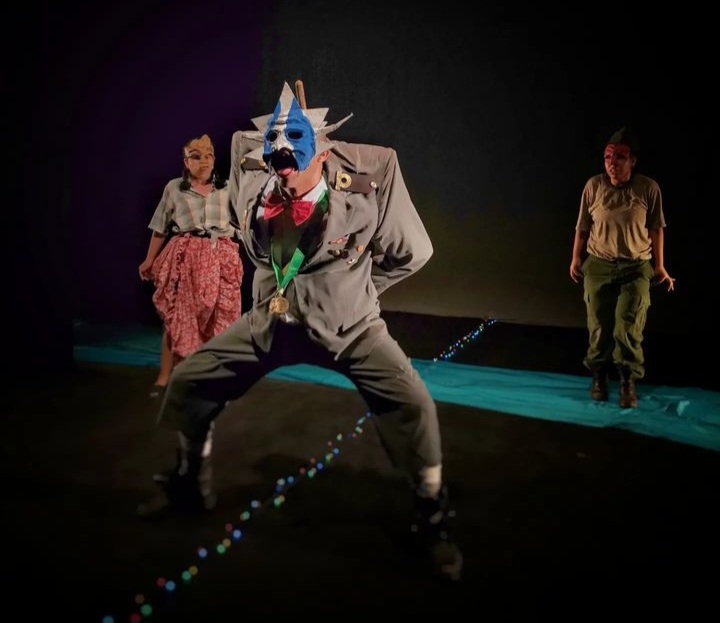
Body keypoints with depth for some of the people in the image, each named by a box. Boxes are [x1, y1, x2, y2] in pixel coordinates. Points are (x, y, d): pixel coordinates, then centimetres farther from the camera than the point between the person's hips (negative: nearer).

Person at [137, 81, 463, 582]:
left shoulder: (367, 183, -25)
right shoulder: (253, 182, -15)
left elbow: (413, 252, -10)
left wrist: (349, 290, 2)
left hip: (349, 325, -4)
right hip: (271, 321, 4)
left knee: (413, 406, -24)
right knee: (187, 383, 3)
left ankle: (432, 520, 2)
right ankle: (190, 486, 30)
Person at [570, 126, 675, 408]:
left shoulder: (649, 188, -6)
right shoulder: (594, 186, -4)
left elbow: (656, 229, 3)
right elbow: (582, 227, 6)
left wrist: (659, 266, 5)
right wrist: (575, 259, 8)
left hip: (636, 266, -1)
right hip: (598, 265, 1)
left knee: (628, 324, -15)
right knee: (599, 325, 0)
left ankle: (628, 380, 2)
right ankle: (599, 375, 22)